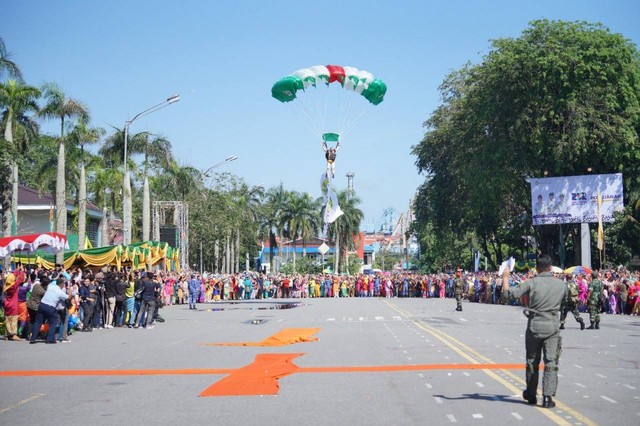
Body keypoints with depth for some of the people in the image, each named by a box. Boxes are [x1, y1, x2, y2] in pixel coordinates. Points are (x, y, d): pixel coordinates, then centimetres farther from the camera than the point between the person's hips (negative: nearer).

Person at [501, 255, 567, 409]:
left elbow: (508, 293, -12)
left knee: (532, 362, 14)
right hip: (552, 327, 1)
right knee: (551, 362, 0)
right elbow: (565, 300, 21)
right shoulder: (561, 285, 1)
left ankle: (531, 395, 26)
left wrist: (505, 277, 2)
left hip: (534, 326, 0)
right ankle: (547, 397, -8)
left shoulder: (532, 283, -9)